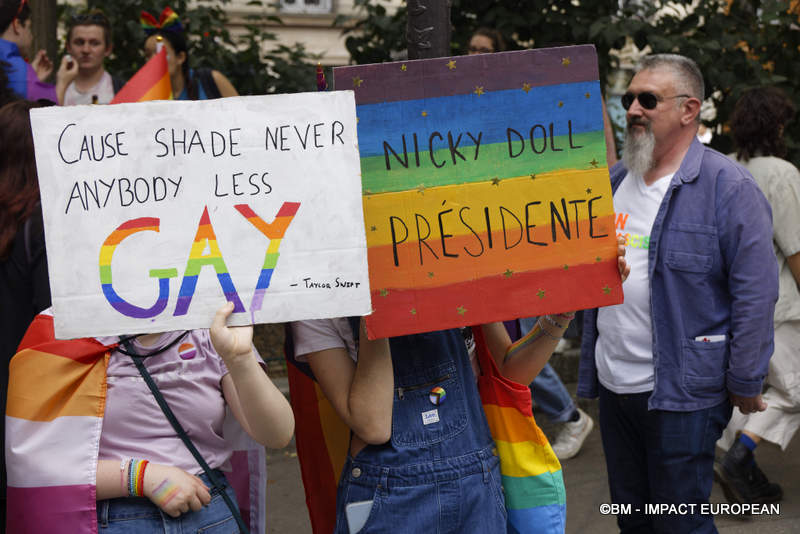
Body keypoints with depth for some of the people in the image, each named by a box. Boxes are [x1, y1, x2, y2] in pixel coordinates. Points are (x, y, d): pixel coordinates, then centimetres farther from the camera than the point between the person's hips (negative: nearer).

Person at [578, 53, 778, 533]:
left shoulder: (728, 186, -11)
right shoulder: (617, 179, 11)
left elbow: (755, 292, -13)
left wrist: (745, 383, -13)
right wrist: (591, 362, 17)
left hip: (680, 391, -7)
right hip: (613, 385, 7)